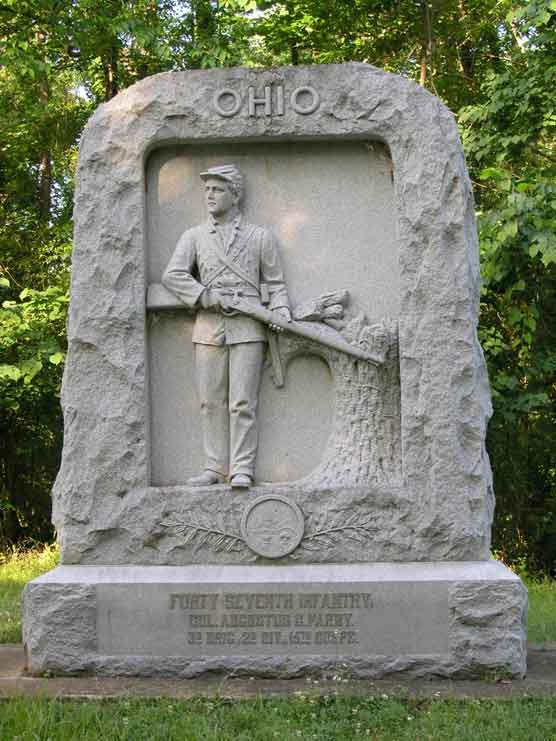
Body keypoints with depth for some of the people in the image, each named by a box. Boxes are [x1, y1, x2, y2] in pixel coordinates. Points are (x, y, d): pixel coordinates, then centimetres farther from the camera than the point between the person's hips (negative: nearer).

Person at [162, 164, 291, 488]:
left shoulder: (261, 236, 11)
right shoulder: (194, 237, 13)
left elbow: (274, 282, 10)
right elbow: (173, 275, 1)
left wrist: (280, 309, -8)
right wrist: (208, 297, -11)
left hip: (247, 328, -2)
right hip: (209, 328, 2)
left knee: (243, 402, -5)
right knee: (211, 402, 3)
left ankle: (242, 470, -1)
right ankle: (216, 467, 10)